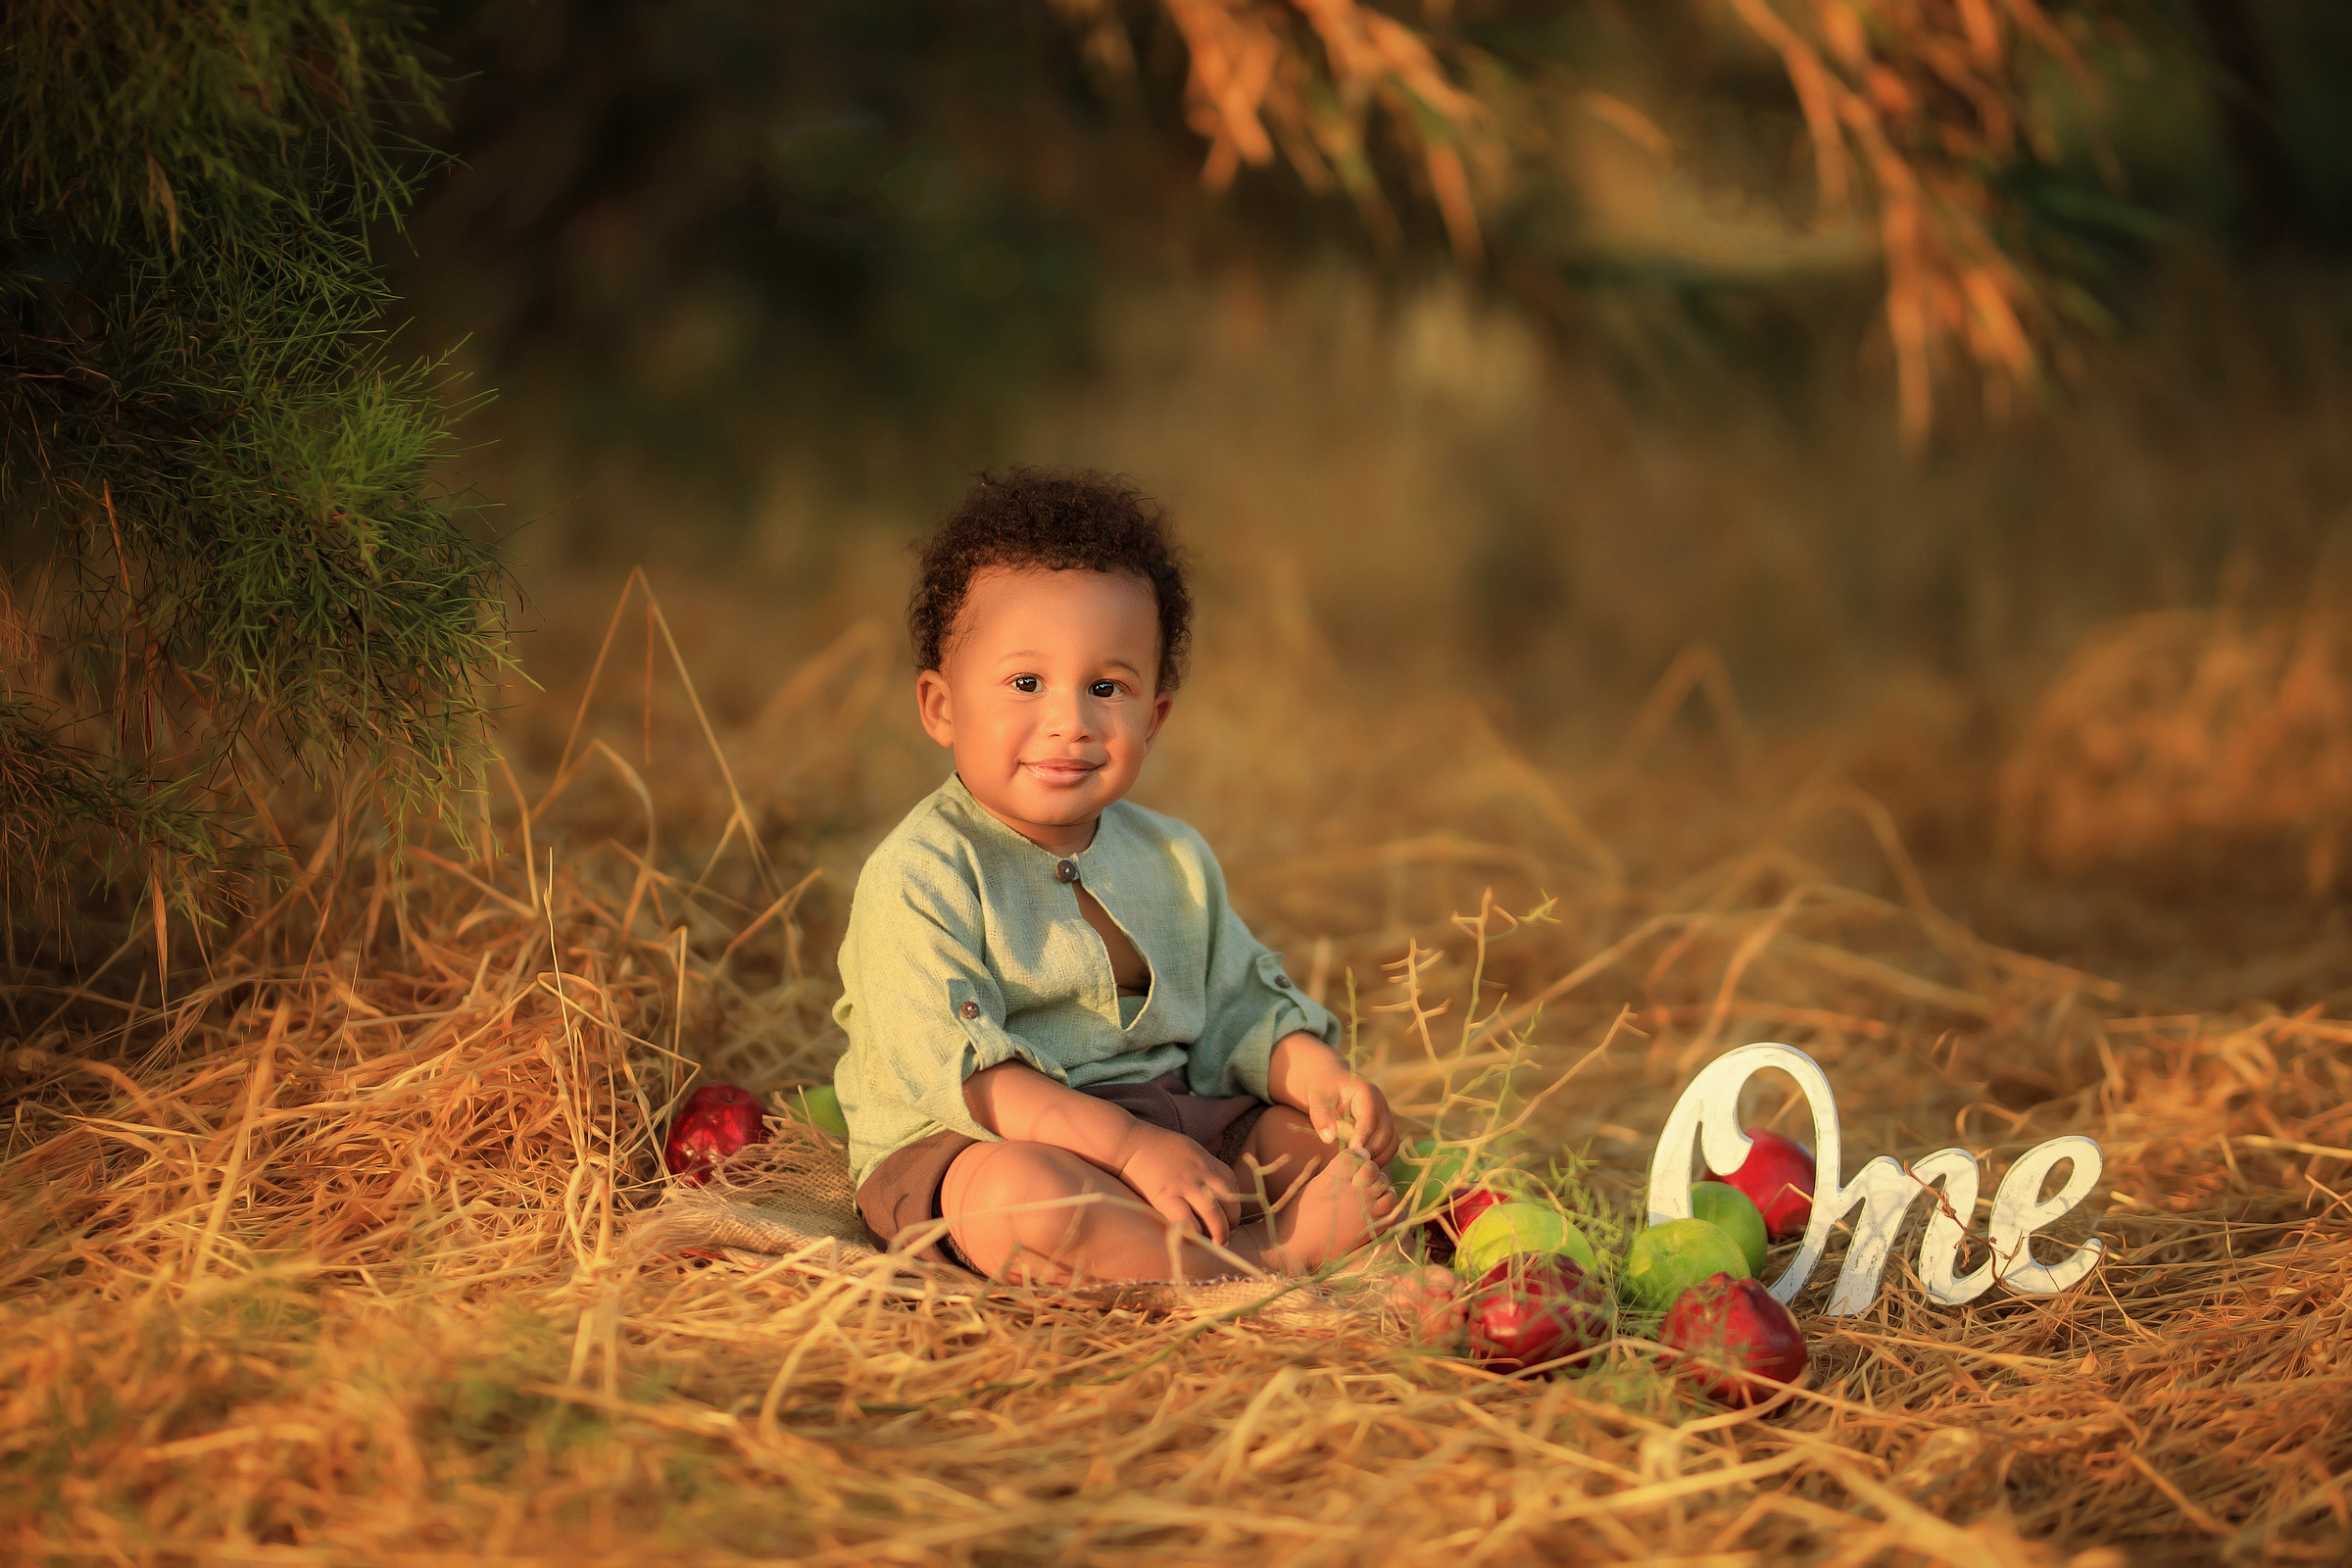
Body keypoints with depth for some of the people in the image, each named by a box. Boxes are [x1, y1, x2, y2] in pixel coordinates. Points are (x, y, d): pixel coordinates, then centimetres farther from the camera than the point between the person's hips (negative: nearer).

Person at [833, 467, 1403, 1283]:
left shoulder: (1174, 861, 10)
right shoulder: (919, 876, -13)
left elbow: (1237, 1016, 15)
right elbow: (959, 1070, -21)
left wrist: (1314, 1072, -8)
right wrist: (1130, 1147, -28)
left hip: (1176, 1123, 7)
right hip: (960, 1149, -7)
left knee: (1361, 1140, -2)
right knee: (1013, 1193, -39)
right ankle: (1267, 1267, -30)